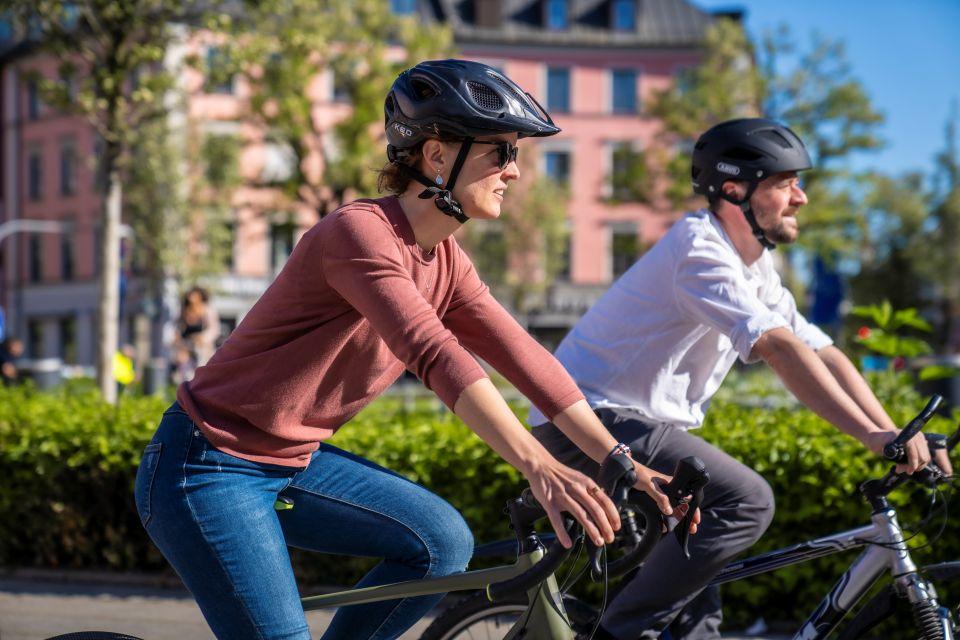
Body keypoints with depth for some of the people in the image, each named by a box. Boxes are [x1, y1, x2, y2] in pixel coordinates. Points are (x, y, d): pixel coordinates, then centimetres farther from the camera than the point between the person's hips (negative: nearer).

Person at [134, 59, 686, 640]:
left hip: (293, 462, 8)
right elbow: (434, 354, -37)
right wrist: (540, 468, -47)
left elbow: (525, 357, -1)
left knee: (444, 542, -6)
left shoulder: (445, 261, 3)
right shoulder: (360, 233, -24)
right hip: (209, 472, -8)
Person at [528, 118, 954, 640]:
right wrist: (873, 436, -34)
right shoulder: (699, 248, -18)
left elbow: (823, 353, 6)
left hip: (630, 422, 10)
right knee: (747, 502, -24)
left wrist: (896, 434, -6)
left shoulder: (755, 268, 12)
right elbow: (778, 347, -29)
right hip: (589, 419, -10)